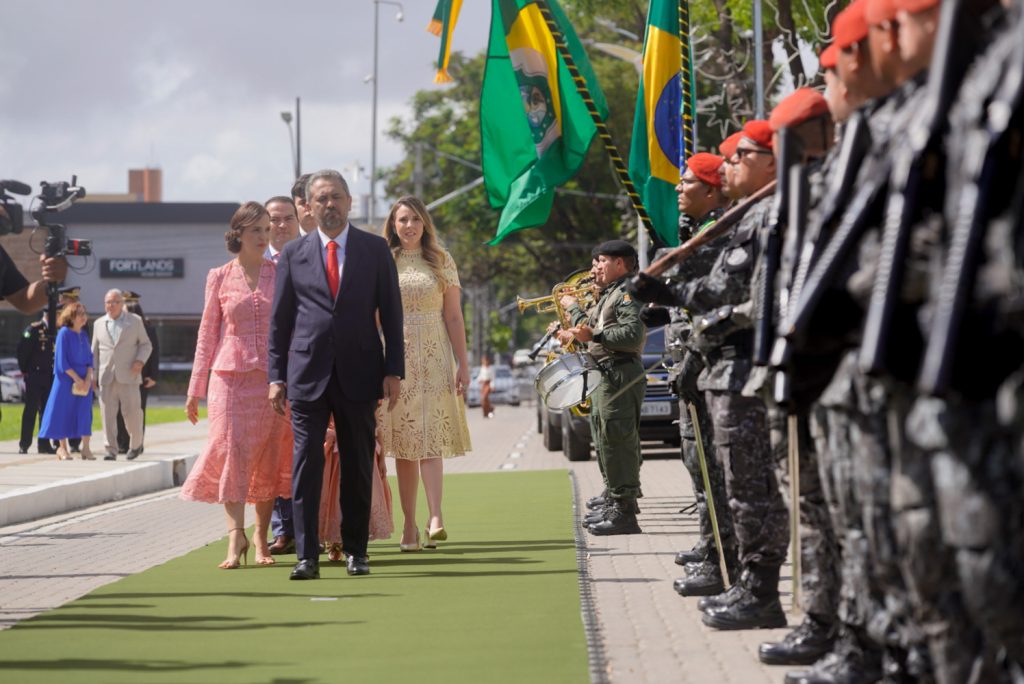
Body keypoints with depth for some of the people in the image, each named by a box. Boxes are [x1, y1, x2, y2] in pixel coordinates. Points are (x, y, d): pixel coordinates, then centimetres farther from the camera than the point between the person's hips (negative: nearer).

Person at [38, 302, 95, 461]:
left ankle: (86, 448, 3)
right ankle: (62, 448, 8)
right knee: (64, 412, 0)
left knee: (85, 412, 0)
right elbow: (62, 360, -12)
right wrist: (76, 379, -15)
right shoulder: (64, 333, -8)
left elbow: (89, 358, 10)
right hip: (67, 380, -5)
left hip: (84, 380, 5)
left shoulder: (84, 335, 10)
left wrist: (88, 378, -6)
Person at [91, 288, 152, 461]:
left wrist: (140, 361, -10)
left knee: (132, 412, -5)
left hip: (128, 376, -2)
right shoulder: (99, 324, 14)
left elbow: (146, 344, 10)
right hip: (106, 377, 2)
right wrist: (93, 376, 10)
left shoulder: (135, 321, 8)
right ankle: (111, 450, -1)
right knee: (108, 414, -4)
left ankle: (136, 444, 18)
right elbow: (94, 351, 17)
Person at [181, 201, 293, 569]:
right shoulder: (219, 277, 6)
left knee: (269, 457, 3)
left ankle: (261, 536, 14)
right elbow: (207, 333, 8)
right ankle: (236, 536, -11)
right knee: (231, 452, -10)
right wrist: (195, 389, 6)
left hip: (272, 377, 1)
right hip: (229, 376, -1)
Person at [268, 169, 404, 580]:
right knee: (306, 464, -6)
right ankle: (307, 556, -5)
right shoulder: (293, 254, 7)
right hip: (308, 373, 0)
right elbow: (280, 319, 8)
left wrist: (393, 370, -2)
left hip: (359, 374, 0)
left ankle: (356, 550, 16)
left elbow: (391, 313, 5)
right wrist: (276, 376, 2)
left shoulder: (375, 250, 6)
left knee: (358, 466, 6)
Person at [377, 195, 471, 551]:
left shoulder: (442, 262, 7)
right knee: (402, 444, 1)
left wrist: (462, 364, 0)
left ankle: (435, 517, -20)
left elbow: (454, 317, 5)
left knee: (430, 439, -12)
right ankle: (409, 524, 3)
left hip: (433, 358, -1)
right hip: (394, 358, 1)